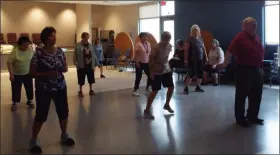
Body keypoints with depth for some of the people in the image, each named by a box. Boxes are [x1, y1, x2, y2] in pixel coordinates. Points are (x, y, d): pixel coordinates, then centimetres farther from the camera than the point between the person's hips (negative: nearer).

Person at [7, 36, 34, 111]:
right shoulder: (15, 51, -20)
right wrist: (11, 74, -25)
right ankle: (14, 103, 27)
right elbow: (9, 62, -19)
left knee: (29, 88, 12)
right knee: (16, 89, 8)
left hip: (28, 73, 3)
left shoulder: (30, 50, -8)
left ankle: (29, 101, 33)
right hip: (16, 74, -3)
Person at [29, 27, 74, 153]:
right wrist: (48, 74, -24)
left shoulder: (60, 51, 1)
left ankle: (64, 135, 34)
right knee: (41, 115, 2)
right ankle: (33, 141, 21)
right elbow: (32, 72, -13)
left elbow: (65, 68, 10)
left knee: (64, 112, 11)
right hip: (43, 90, -4)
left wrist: (64, 69, -13)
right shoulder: (38, 53, -14)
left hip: (60, 87, 5)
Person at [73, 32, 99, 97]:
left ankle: (91, 90, 27)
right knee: (81, 79, 6)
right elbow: (75, 55, -10)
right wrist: (76, 63, -18)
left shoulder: (90, 45, 6)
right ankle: (80, 91, 21)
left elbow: (93, 55, 10)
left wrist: (96, 63, 9)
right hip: (82, 66, -4)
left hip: (90, 65, 4)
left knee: (91, 78, 13)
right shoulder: (78, 45, -9)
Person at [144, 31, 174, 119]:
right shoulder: (157, 47, -21)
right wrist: (151, 72, -19)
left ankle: (167, 105, 33)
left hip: (166, 70, 7)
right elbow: (151, 59, -17)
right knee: (155, 91, -6)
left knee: (171, 87, 9)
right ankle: (147, 111, 4)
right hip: (157, 72, -7)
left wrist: (167, 65, 14)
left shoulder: (169, 46, 0)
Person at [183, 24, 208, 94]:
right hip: (192, 59, -6)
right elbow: (186, 50, -11)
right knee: (191, 73, -9)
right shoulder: (189, 39, -7)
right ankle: (186, 87, 1)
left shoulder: (200, 38, 12)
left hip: (200, 59, 6)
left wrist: (206, 57, 13)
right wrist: (186, 59, -17)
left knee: (200, 73, 7)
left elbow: (203, 48, 17)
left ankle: (198, 87, 21)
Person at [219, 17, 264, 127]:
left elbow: (260, 52, 19)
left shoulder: (256, 37, 12)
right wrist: (225, 63, -30)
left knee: (256, 95, 14)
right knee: (242, 95, 1)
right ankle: (240, 118, 12)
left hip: (257, 69, 8)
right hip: (245, 70, -8)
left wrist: (260, 67, 19)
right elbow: (230, 51, -21)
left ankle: (252, 116, 27)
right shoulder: (240, 37, -12)